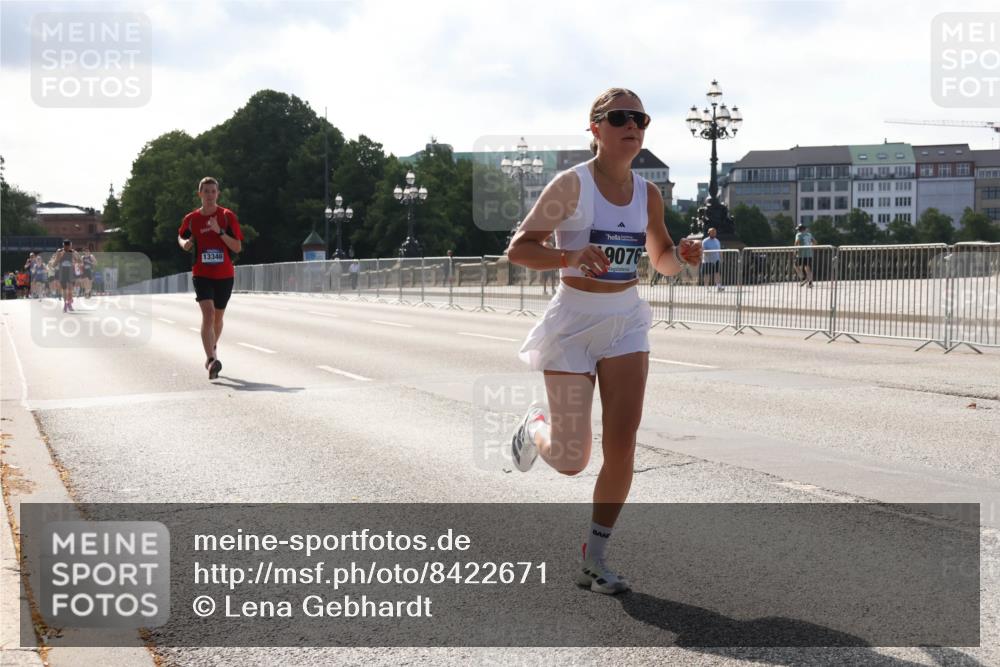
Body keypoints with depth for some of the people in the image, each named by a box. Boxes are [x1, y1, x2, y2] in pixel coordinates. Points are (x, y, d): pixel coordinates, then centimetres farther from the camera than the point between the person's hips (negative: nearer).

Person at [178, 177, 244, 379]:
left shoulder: (228, 216, -3)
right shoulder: (191, 219, 0)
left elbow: (238, 247, -7)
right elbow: (181, 237, 20)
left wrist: (220, 231, -19)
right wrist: (185, 243, -3)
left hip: (224, 275, 1)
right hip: (201, 274, -1)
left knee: (218, 317, 15)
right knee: (208, 313, -20)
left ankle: (213, 347, 44)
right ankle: (211, 361, -27)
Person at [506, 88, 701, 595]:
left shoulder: (647, 194, 4)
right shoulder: (572, 185, -12)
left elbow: (661, 260, 17)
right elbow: (517, 249, -14)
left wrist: (681, 255, -7)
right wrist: (570, 256, -31)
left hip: (626, 322, 4)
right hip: (573, 320, -4)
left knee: (622, 446, -6)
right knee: (570, 461, 0)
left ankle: (594, 561, 9)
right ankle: (536, 426, 38)